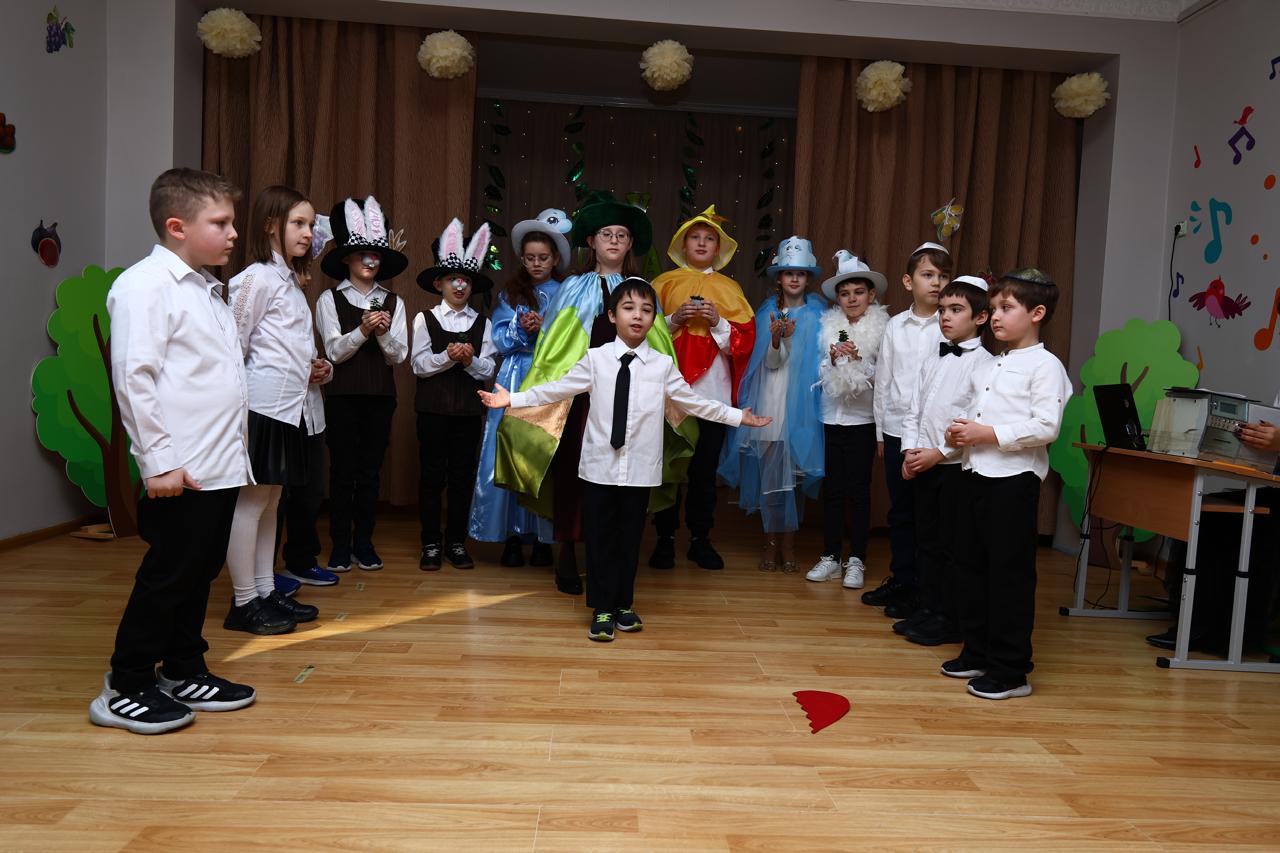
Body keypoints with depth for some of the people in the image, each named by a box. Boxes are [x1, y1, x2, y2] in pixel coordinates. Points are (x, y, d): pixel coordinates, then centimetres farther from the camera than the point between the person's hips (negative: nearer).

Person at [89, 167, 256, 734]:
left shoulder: (207, 288, 18)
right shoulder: (145, 285, -10)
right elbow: (133, 376, -17)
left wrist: (235, 449, 16)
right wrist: (158, 460, -18)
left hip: (222, 466, 9)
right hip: (183, 471, -9)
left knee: (201, 571, 15)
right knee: (167, 576, 0)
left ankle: (184, 673, 29)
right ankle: (124, 690, 15)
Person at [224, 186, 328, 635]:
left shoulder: (289, 278, 18)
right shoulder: (256, 277, -9)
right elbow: (235, 345, -11)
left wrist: (309, 369, 10)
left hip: (288, 406, 9)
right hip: (262, 405, -9)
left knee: (271, 499, 12)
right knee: (252, 500, -3)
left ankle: (266, 591, 21)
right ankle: (244, 603, 5)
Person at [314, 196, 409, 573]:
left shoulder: (393, 302, 7)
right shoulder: (329, 299, 1)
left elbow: (399, 355, 3)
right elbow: (334, 351, -6)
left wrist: (384, 332, -15)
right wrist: (362, 330, -21)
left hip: (380, 395, 2)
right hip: (343, 394, -2)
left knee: (371, 470, 7)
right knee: (343, 469, 2)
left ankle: (364, 542, 17)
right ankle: (340, 544, 13)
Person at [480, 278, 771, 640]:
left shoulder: (663, 364, 2)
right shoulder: (595, 359, -1)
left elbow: (694, 402, 9)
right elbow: (557, 389, 2)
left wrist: (737, 416, 9)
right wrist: (513, 399, -1)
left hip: (640, 468, 1)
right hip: (600, 465, -1)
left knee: (630, 539, 12)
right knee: (600, 539, 5)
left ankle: (623, 605, 29)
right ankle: (602, 609, 19)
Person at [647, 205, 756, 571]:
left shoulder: (729, 288, 13)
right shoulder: (666, 282, 10)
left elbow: (745, 338, 5)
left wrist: (718, 322, -10)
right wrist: (674, 319, -11)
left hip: (713, 388, 1)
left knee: (705, 467, 4)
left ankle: (700, 539, 14)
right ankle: (665, 538, 9)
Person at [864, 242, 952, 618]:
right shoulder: (895, 325, 7)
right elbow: (882, 379, 10)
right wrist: (880, 430, 10)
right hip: (897, 429, 4)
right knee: (900, 510, 13)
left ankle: (921, 590, 14)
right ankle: (900, 580, 26)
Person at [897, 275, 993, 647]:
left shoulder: (983, 363, -9)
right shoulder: (932, 361, 13)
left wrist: (938, 452, -17)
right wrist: (910, 451, 0)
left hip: (955, 465, -7)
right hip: (924, 464, 7)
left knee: (954, 545, 2)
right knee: (927, 541, 14)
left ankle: (950, 620, 13)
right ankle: (928, 610, 25)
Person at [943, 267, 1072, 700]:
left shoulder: (1045, 365, -8)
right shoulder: (988, 366, 16)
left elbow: (1046, 427, -18)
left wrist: (989, 434, -18)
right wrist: (959, 431, 2)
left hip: (1014, 480, -8)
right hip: (976, 474, 9)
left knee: (1010, 575, -1)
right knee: (970, 567, 14)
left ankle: (1010, 671, 10)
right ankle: (976, 653, 28)